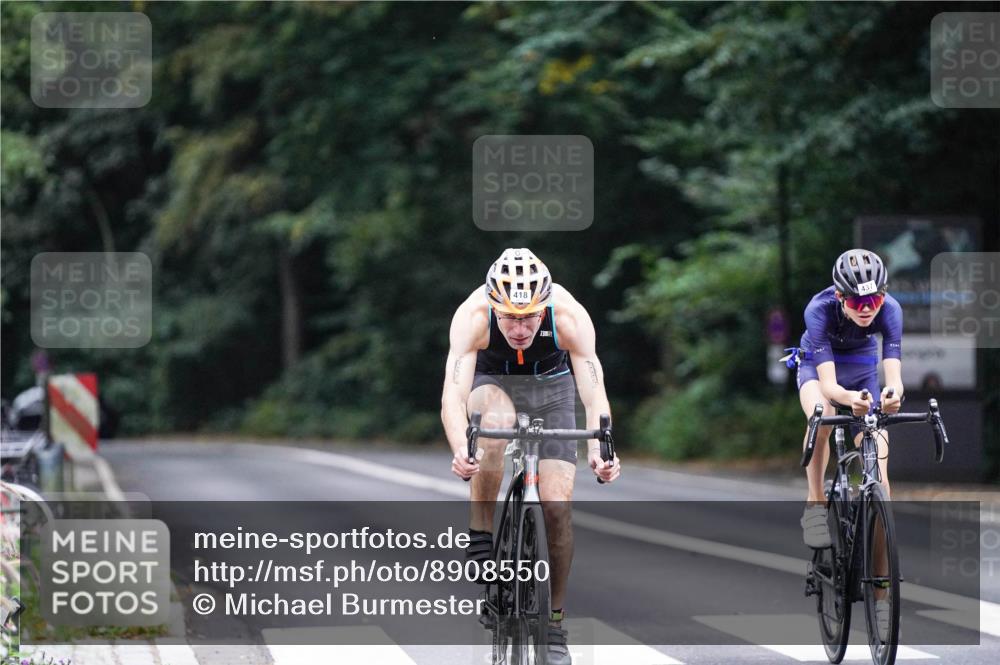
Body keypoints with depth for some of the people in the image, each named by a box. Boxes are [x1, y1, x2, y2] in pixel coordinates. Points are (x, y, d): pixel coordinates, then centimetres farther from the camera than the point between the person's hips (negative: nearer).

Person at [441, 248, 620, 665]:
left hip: (551, 387, 1)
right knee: (497, 421, -38)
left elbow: (594, 393, -37)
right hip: (492, 384, -1)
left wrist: (599, 450, -56)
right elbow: (453, 394, -42)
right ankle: (480, 539, -22)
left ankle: (555, 622, 3)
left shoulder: (569, 316, -33)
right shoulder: (473, 316, -34)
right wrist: (460, 451, -60)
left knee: (557, 505, -12)